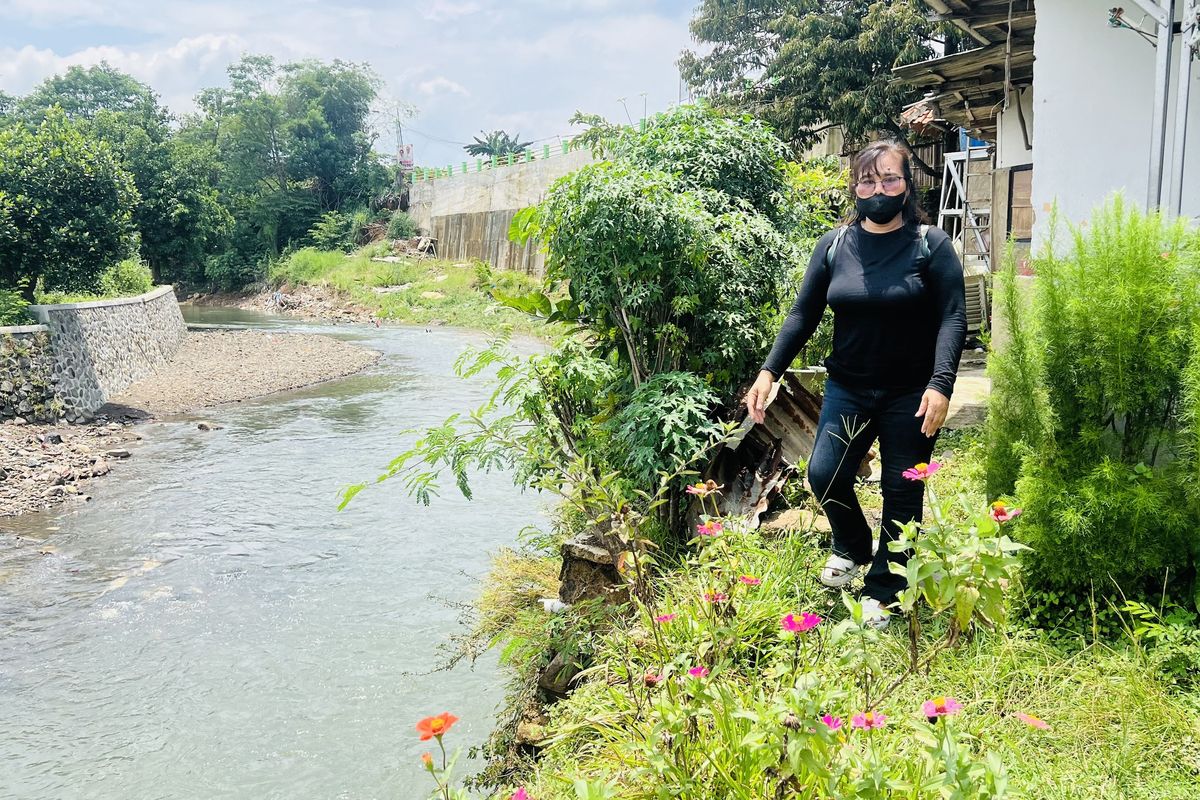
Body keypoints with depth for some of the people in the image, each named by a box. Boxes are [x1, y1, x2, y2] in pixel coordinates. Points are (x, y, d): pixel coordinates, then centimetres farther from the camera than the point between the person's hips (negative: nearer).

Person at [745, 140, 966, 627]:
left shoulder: (931, 245, -6)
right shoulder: (834, 245, 2)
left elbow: (952, 318, -11)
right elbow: (803, 314, 3)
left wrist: (940, 384, -24)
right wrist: (769, 372, -7)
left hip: (910, 394, -2)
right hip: (848, 389, 2)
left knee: (901, 493, 5)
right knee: (824, 474, -8)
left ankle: (882, 591, 22)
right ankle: (853, 547, 24)